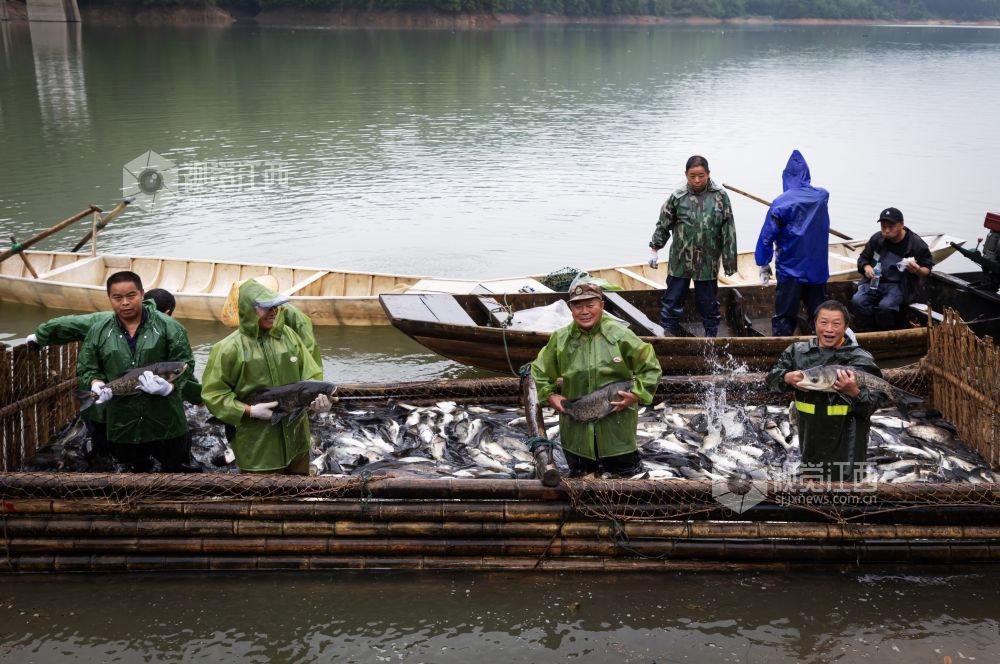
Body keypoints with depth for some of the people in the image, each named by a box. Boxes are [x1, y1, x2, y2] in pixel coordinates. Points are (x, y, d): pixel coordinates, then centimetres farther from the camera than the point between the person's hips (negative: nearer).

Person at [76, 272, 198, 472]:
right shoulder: (98, 331, 0)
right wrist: (97, 384, -16)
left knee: (174, 469, 14)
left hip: (166, 420, -2)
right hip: (123, 423, 2)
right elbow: (86, 369, 7)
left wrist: (170, 386, -26)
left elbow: (185, 364, -7)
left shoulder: (168, 326, -8)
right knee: (137, 469, 21)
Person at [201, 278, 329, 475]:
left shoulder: (288, 335, 1)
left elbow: (311, 374, 4)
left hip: (296, 438, 5)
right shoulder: (230, 348, -12)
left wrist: (317, 398, -15)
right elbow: (213, 393, -9)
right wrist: (249, 411, -18)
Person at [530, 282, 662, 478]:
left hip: (616, 429, -2)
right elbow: (538, 372, 11)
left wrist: (636, 394, -14)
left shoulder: (620, 335, -10)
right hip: (576, 430, 2)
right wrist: (549, 395, -3)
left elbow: (651, 368, -3)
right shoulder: (560, 339, -3)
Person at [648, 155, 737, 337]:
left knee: (708, 301, 10)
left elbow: (728, 230, 0)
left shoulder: (720, 196, -3)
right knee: (673, 299, 6)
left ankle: (712, 334, 25)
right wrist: (654, 249, 5)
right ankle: (669, 332, 18)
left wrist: (729, 260, -1)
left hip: (708, 262, 0)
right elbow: (663, 224, 7)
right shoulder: (678, 197, -3)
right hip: (680, 260, 0)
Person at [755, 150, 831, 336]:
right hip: (818, 270, 4)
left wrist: (764, 264, -2)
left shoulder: (781, 203, -15)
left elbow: (767, 237, -13)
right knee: (819, 316, 13)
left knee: (784, 319, 2)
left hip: (790, 272, -4)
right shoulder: (822, 196, 0)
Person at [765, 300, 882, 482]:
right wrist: (787, 378, -20)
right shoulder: (798, 351, 1)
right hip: (810, 438, 5)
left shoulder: (860, 359, -11)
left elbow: (871, 407, -13)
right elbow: (770, 379, 1)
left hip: (845, 443, -4)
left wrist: (854, 392, -34)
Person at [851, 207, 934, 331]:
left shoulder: (916, 244, -5)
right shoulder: (876, 239, 5)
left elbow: (927, 270, 4)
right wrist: (866, 267, -5)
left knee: (885, 306, -34)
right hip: (875, 282, 4)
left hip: (900, 285, -4)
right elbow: (863, 258, 19)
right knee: (858, 301, -26)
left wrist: (917, 270, -20)